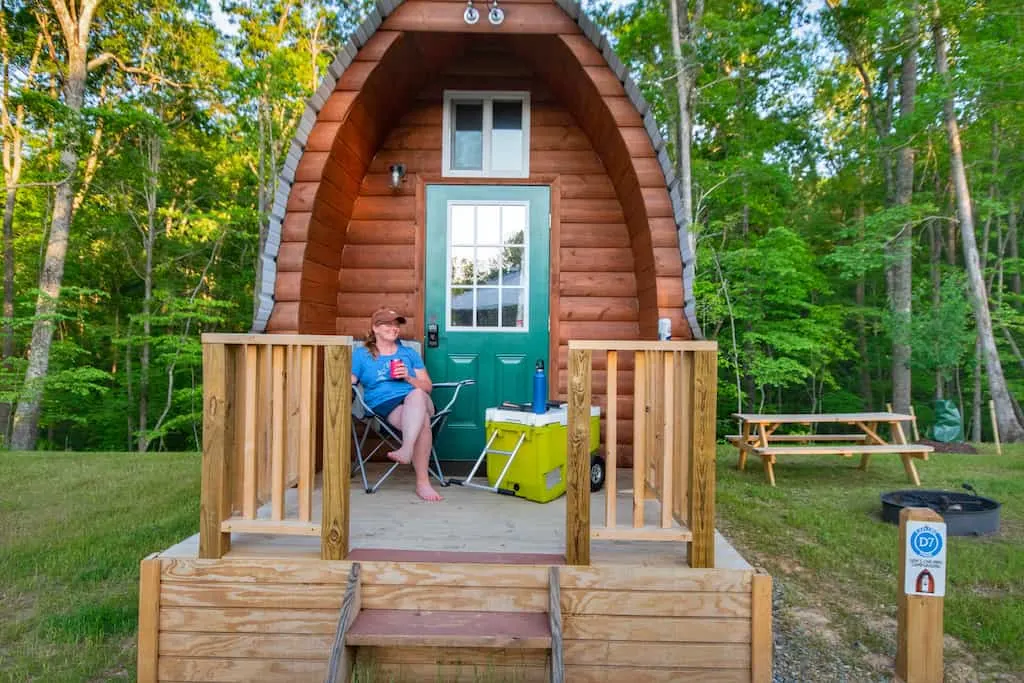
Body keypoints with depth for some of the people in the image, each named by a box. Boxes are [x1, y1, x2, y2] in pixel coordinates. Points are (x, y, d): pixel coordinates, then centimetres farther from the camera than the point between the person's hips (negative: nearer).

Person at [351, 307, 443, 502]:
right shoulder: (361, 354, 20)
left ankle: (406, 450, -52)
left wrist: (408, 378, 0)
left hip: (416, 402, 2)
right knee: (422, 420, -36)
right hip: (383, 405, -2)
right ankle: (423, 481, -42)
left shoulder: (409, 353, 26)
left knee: (416, 395, -39)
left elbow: (427, 387, 20)